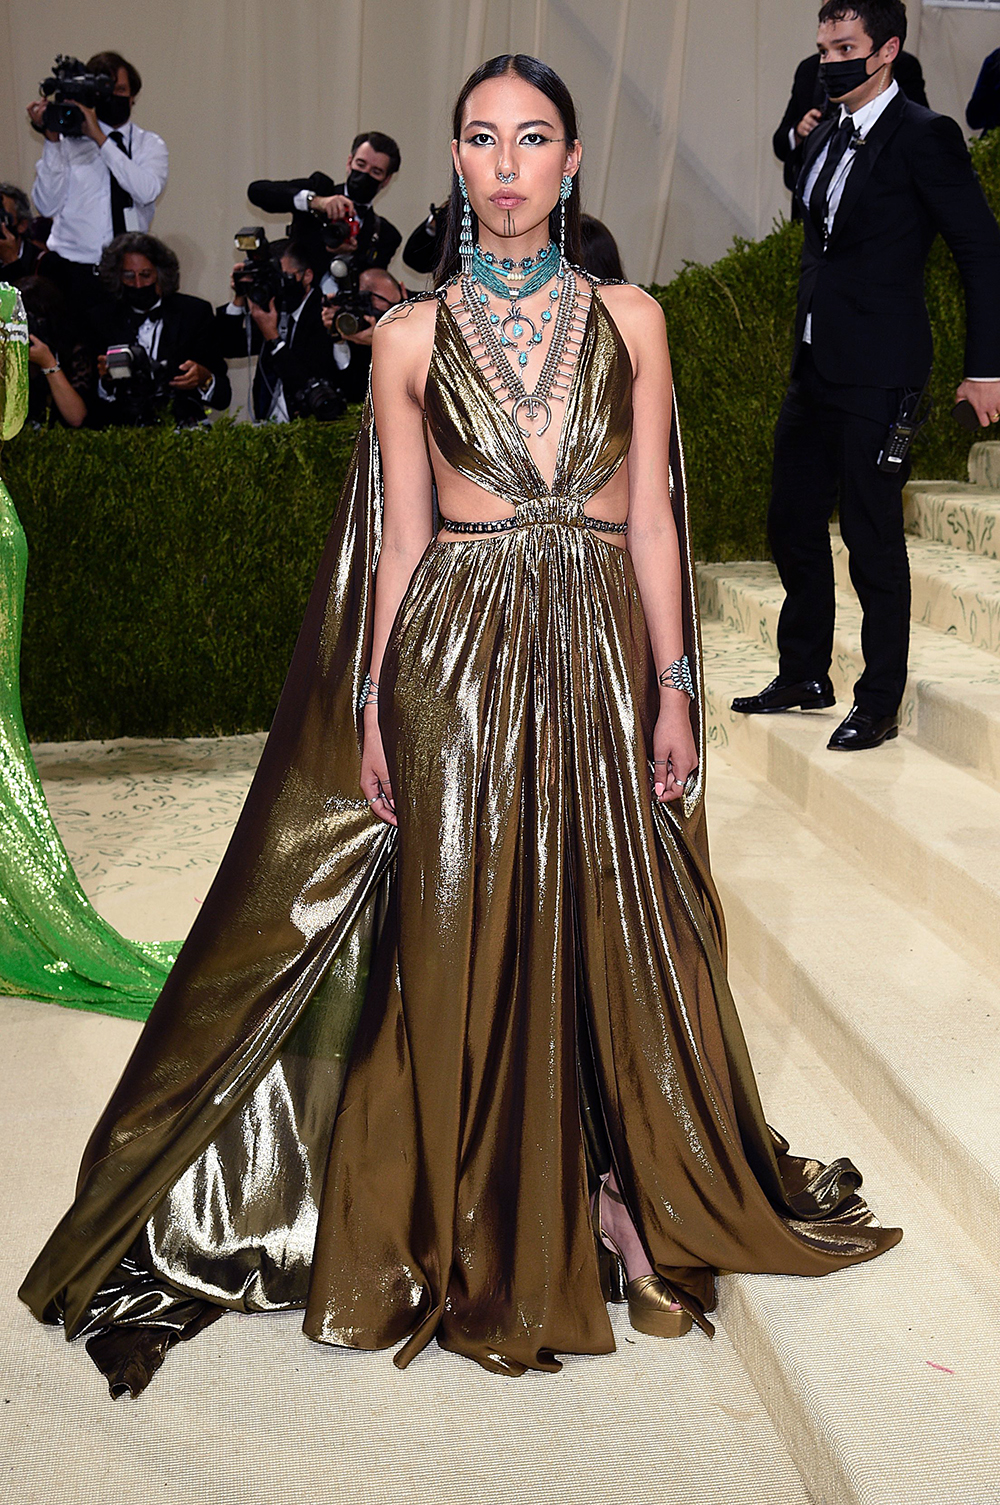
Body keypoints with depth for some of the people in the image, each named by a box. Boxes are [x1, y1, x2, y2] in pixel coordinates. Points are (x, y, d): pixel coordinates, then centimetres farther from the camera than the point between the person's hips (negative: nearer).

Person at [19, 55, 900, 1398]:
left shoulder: (629, 318, 8)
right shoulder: (413, 336, 6)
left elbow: (652, 516, 6)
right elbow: (403, 536, 4)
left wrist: (676, 687, 0)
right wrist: (373, 708, -1)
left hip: (601, 655, 1)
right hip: (458, 658, -1)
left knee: (612, 937, 6)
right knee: (463, 947, 3)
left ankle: (628, 1205, 27)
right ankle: (480, 1245, 21)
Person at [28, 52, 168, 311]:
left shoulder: (149, 144, 9)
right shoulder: (68, 141, 7)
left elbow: (148, 191, -12)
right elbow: (47, 205, -3)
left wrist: (100, 138, -13)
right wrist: (51, 141, -9)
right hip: (70, 271, 0)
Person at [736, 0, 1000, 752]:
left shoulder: (925, 137, -9)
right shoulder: (825, 140, 14)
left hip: (878, 376, -8)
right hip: (816, 367, 8)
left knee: (873, 535, -2)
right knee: (793, 521, 13)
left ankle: (879, 705, 10)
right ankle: (805, 675, 29)